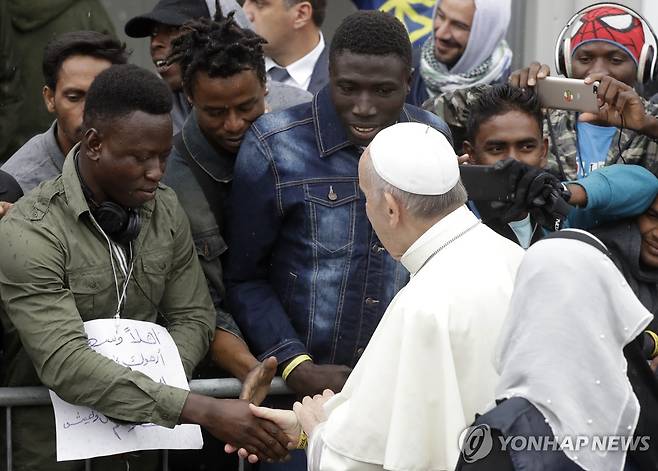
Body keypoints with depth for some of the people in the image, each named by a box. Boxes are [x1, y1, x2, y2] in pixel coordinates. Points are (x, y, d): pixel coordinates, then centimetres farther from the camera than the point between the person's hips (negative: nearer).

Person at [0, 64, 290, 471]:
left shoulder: (166, 210, 0)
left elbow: (192, 316, 4)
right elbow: (65, 362, -29)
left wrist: (158, 383, -19)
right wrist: (203, 411, -36)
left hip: (146, 434, 5)